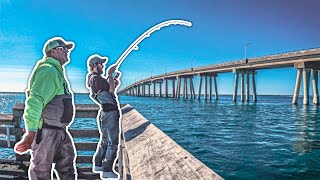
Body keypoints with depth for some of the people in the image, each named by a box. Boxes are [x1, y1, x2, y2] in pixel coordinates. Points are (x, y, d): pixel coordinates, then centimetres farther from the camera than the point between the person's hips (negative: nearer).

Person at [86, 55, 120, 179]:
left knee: (105, 141, 20)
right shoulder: (95, 78, -12)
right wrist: (110, 74, -8)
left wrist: (114, 84, 9)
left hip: (105, 113, 11)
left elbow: (109, 91, 25)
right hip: (110, 113, -11)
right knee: (113, 143, -5)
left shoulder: (96, 78, 19)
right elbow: (111, 90, -17)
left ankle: (97, 165, 30)